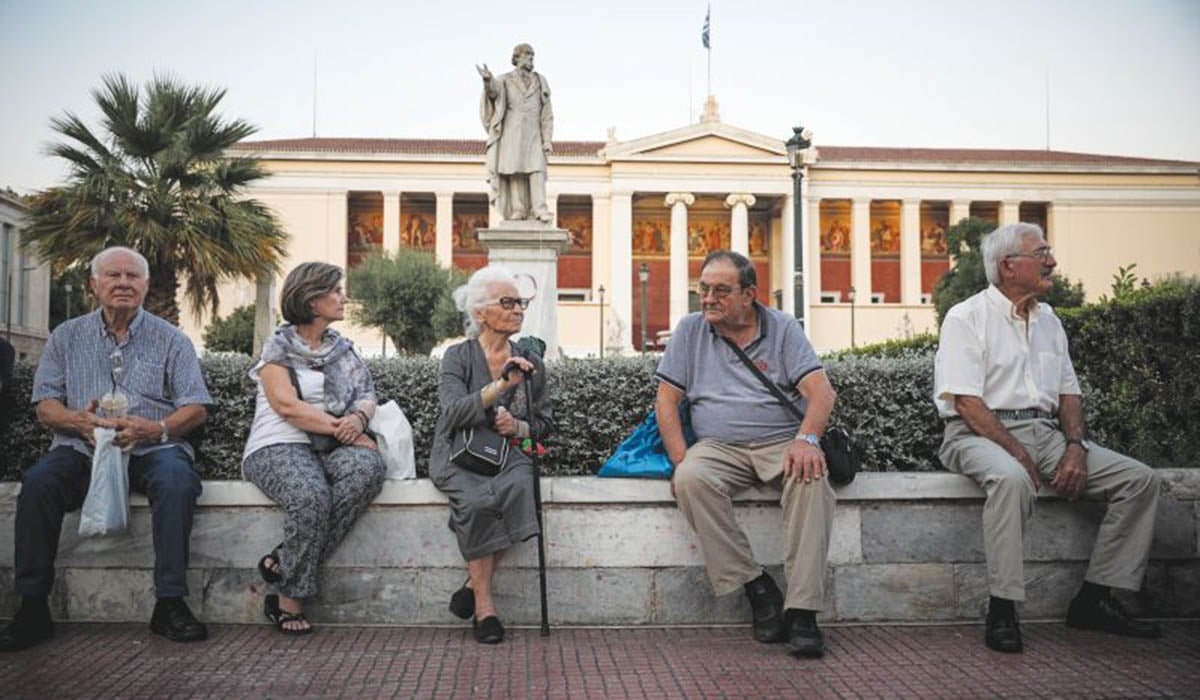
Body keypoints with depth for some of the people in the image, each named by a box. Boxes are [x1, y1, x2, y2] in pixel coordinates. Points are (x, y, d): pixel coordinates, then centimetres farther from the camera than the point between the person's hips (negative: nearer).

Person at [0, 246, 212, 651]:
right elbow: (45, 404, 8)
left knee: (176, 480, -34)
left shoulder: (170, 339, 9)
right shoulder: (67, 337, 15)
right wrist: (79, 421, -15)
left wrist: (155, 429, -17)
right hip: (82, 449, 2)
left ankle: (170, 604, -28)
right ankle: (33, 607, -19)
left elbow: (196, 408, 3)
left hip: (151, 449, -1)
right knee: (38, 482, -28)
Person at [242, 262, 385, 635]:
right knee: (310, 494, -37)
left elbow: (367, 394, 13)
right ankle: (290, 600, -20)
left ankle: (285, 561, -24)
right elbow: (287, 406, -10)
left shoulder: (343, 348, 20)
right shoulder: (277, 348, 3)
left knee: (368, 466, -30)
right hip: (279, 447, -5)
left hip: (331, 448, 5)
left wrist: (359, 418, -11)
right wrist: (342, 429, -15)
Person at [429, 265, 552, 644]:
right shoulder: (458, 356, 2)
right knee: (479, 499, -35)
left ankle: (474, 584, -18)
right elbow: (454, 412, -14)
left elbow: (545, 422, 18)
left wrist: (519, 427, -4)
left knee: (517, 488, -33)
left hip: (508, 454, 3)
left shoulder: (530, 362, 13)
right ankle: (484, 602, -22)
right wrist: (502, 385, -24)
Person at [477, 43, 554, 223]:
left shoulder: (540, 82, 11)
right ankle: (518, 211, -7)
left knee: (536, 169, -13)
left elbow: (546, 114, 9)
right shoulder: (505, 81, 7)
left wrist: (547, 139, 0)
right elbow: (494, 90, -17)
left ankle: (540, 210, -22)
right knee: (514, 170, -7)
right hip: (512, 132, -1)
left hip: (533, 133, 1)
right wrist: (488, 80, -40)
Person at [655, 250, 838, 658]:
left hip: (781, 441, -1)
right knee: (692, 479, -32)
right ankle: (756, 587, -23)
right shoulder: (690, 330, 11)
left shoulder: (783, 328, 7)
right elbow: (666, 399, 7)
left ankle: (802, 610, -32)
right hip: (718, 446, 1)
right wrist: (680, 460, -8)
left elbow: (821, 392, -3)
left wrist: (806, 440, -24)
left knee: (811, 478, -34)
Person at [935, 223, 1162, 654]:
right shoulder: (967, 318, -4)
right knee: (1011, 479, -40)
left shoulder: (1048, 320, 18)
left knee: (1140, 479, -8)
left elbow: (1068, 392, 16)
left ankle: (1094, 599, -3)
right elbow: (967, 403, -13)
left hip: (1045, 432, 7)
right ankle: (1001, 611, -31)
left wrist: (1075, 447, -2)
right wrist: (1018, 454, -19)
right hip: (979, 434, -7)